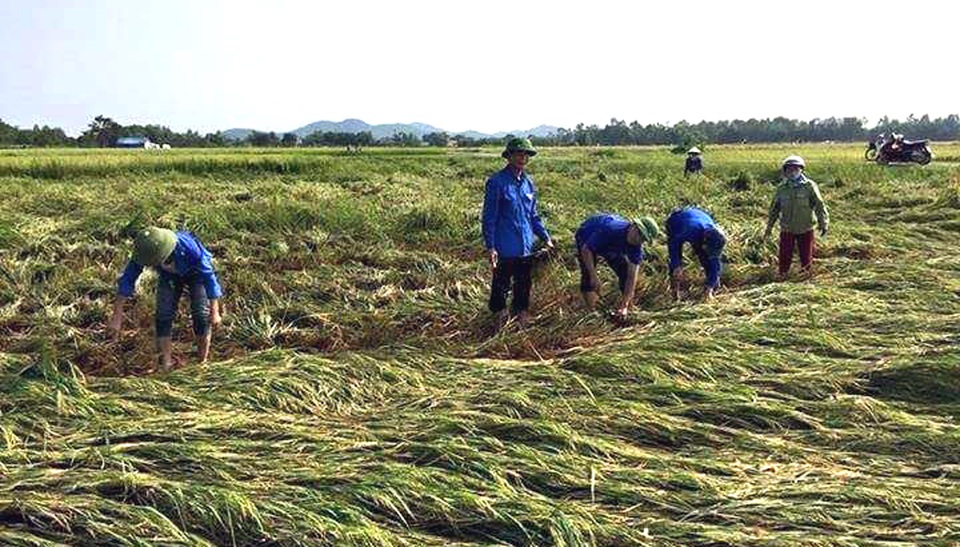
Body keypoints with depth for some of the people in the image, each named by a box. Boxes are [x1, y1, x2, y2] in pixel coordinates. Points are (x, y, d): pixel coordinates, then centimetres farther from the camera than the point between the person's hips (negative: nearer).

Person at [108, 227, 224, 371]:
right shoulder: (145, 252, -34)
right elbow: (127, 280, -23)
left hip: (195, 273, -3)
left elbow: (209, 277, -32)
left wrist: (214, 312, -29)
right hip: (168, 276, 3)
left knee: (201, 314, -14)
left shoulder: (189, 247, -44)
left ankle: (202, 362, 3)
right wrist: (117, 317, -24)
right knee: (163, 315, -10)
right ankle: (166, 364, 2)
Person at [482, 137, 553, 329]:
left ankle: (522, 315, 30)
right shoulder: (497, 182, -11)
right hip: (505, 248, -6)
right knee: (501, 285, 4)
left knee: (524, 285, 15)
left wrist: (546, 237, 13)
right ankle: (500, 322, 19)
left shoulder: (528, 182, 9)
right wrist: (490, 247, -15)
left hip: (526, 247, 6)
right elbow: (489, 217, -11)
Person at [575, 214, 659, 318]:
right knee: (588, 275, -20)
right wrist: (593, 277, -38)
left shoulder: (636, 248, -25)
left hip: (610, 247, 5)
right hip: (586, 238, -5)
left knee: (624, 272, -5)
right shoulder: (610, 230, -43)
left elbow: (632, 277, -24)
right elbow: (586, 250, -35)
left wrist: (624, 305, -30)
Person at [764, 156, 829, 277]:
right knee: (785, 257, 3)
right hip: (787, 230, 1)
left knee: (806, 258, 10)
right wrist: (769, 227, 12)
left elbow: (819, 205, -4)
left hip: (805, 229, -1)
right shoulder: (782, 188, 0)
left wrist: (823, 223, -6)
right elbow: (774, 208, 9)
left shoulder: (809, 186, -6)